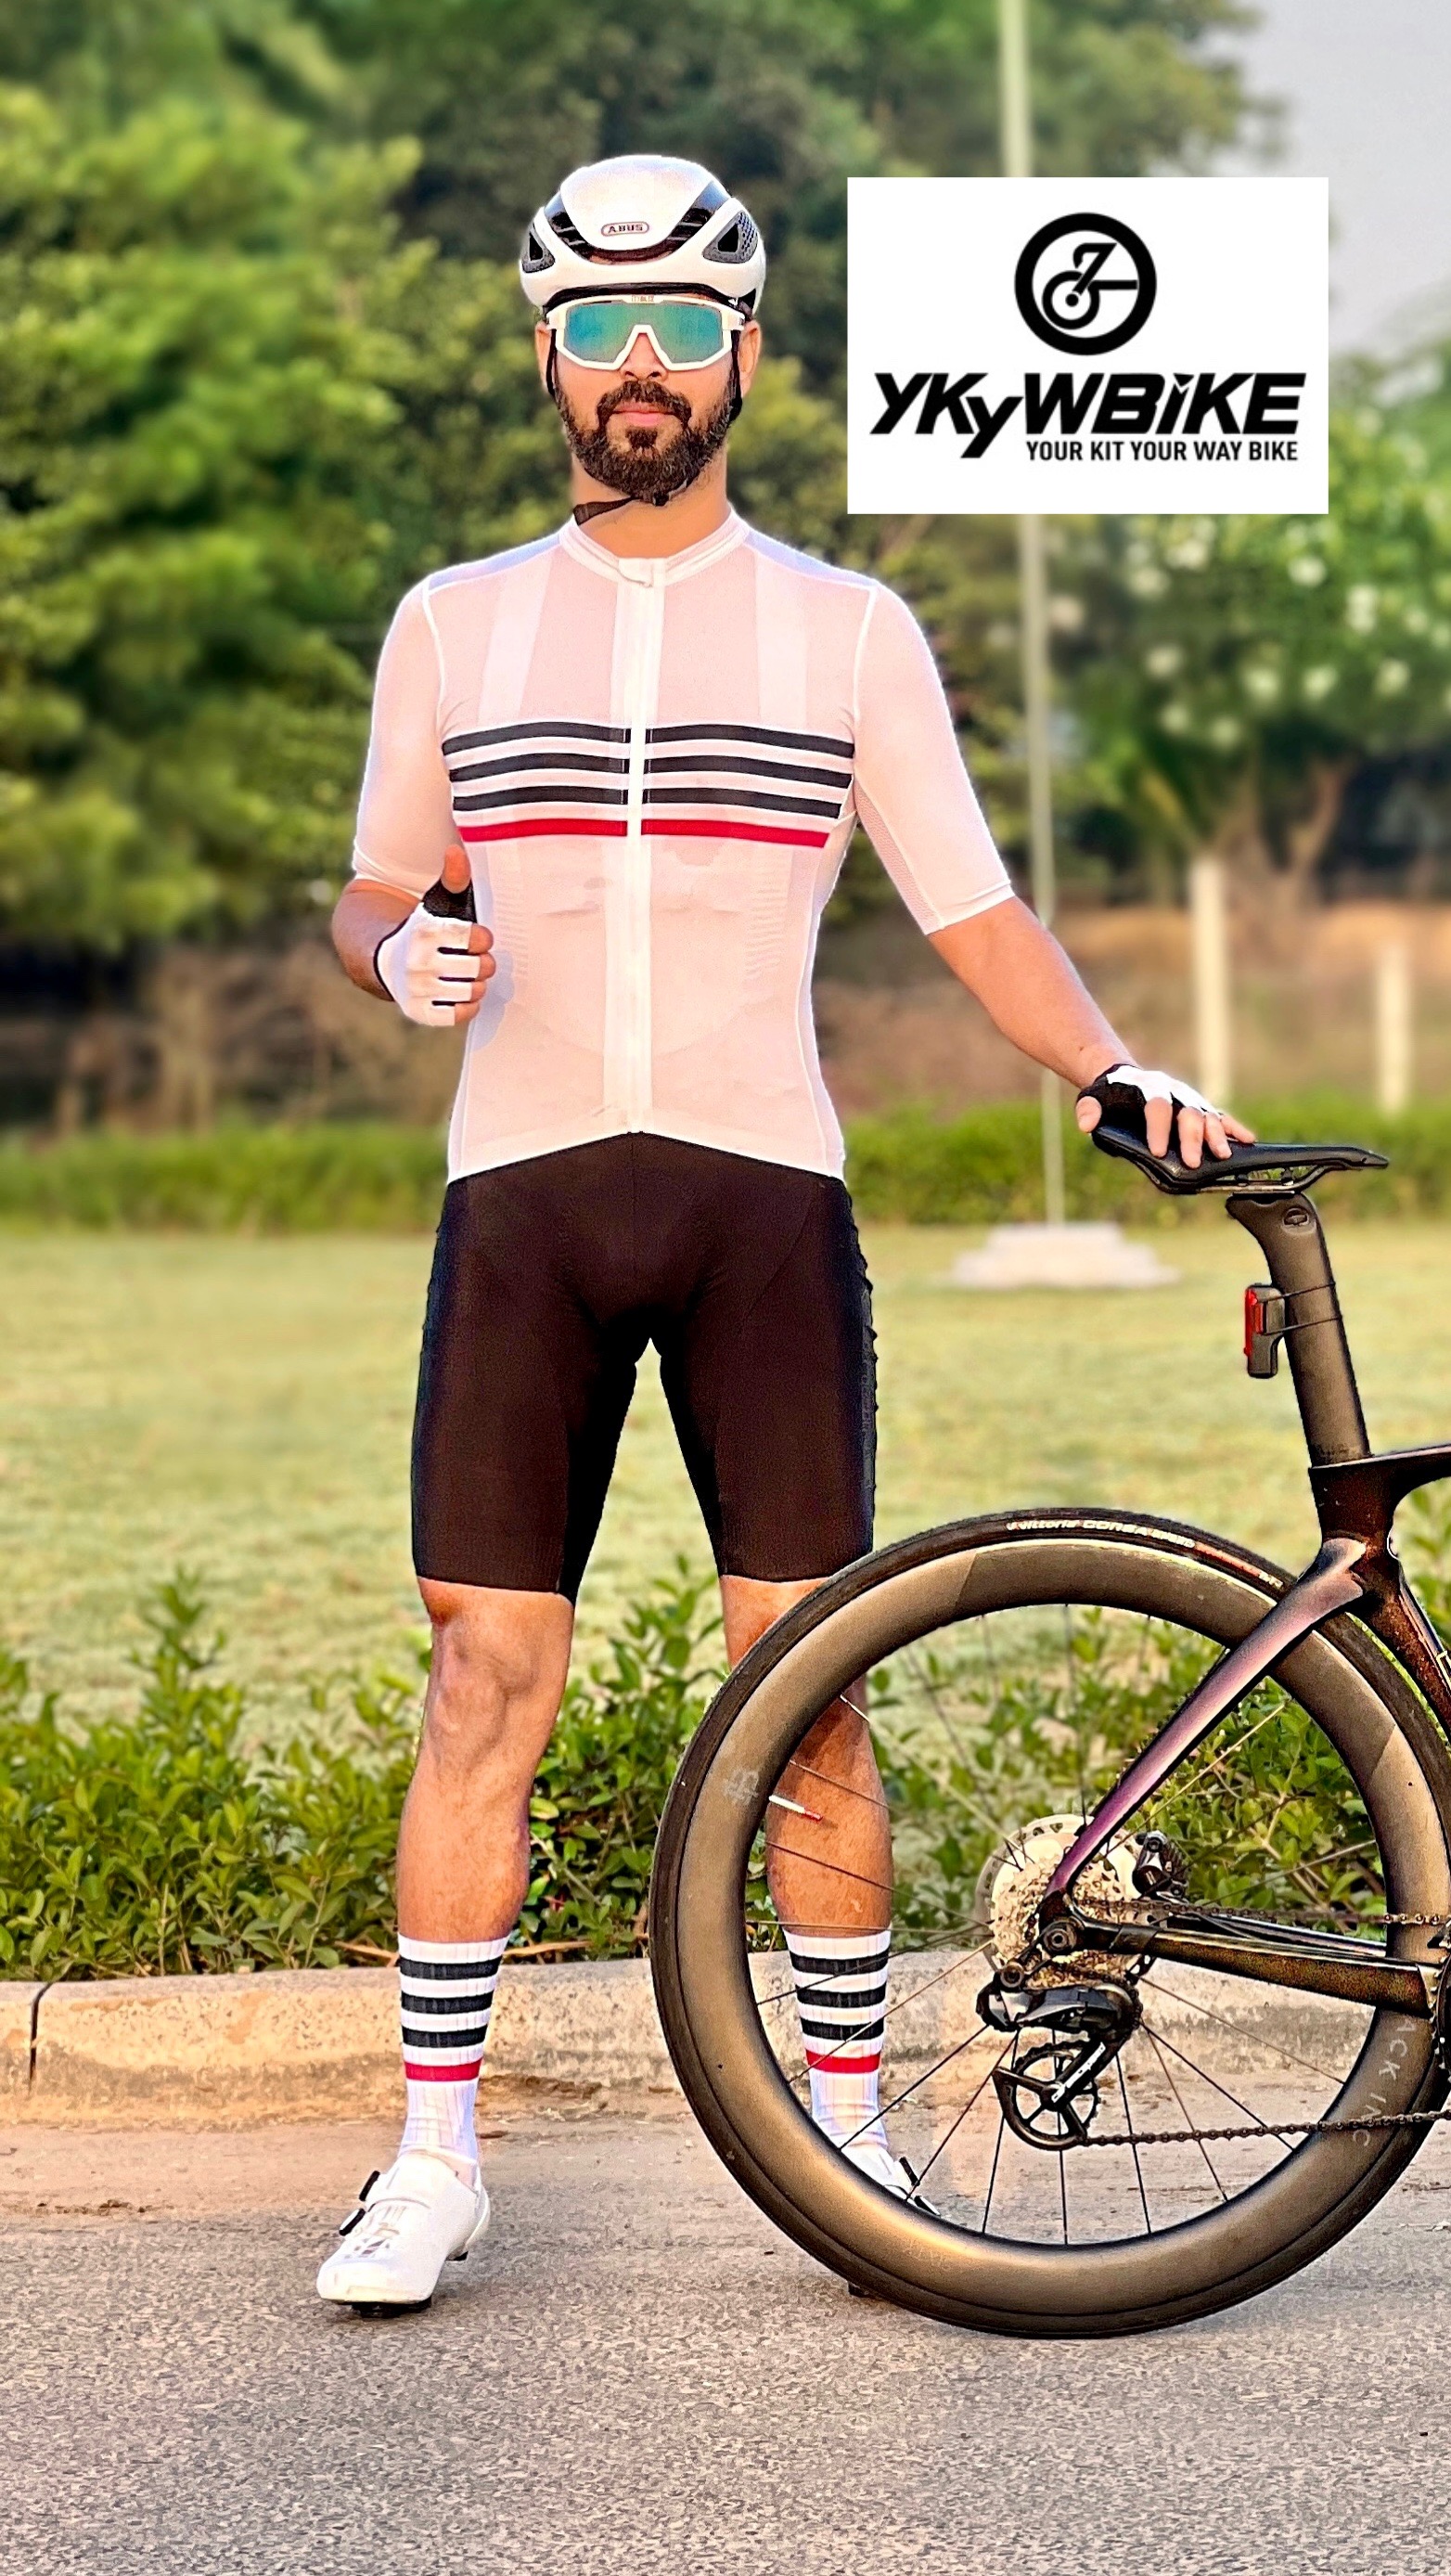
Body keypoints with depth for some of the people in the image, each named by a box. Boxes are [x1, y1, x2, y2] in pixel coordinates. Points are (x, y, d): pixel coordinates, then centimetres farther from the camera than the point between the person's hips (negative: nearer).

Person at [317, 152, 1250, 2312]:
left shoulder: (849, 632, 8)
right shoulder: (453, 623, 12)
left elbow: (977, 916, 6)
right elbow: (375, 895, 19)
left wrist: (1120, 1073, -10)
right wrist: (406, 954, -4)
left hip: (764, 1195, -1)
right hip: (523, 1190, 1)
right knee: (489, 1675, -3)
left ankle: (850, 2131, 8)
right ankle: (435, 2154, 5)